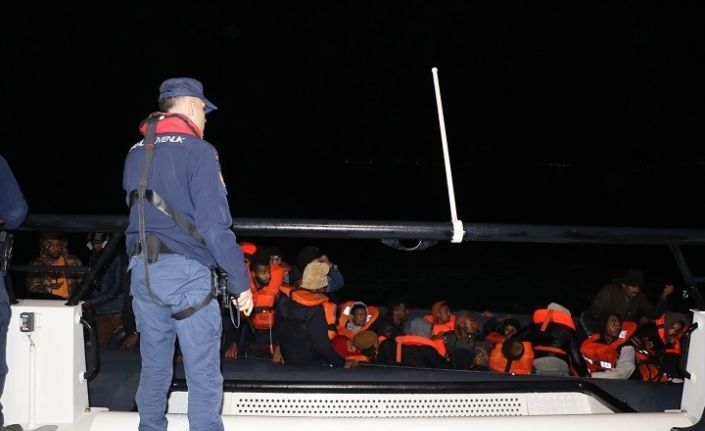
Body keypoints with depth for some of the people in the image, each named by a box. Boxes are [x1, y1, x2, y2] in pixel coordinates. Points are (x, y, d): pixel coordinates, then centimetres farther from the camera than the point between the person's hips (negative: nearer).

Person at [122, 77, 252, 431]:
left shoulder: (136, 153, 13)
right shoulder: (198, 151, -8)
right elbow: (215, 223, -14)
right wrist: (240, 282, -11)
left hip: (142, 269, 7)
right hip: (185, 270, -7)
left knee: (154, 368, 16)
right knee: (203, 375, -1)